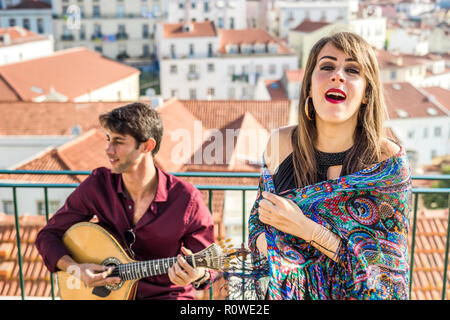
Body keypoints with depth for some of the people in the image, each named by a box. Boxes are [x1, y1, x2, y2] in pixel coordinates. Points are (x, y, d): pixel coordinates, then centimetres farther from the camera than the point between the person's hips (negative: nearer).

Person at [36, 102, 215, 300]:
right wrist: (75, 268, -11)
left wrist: (198, 276, -23)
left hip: (168, 294, -2)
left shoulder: (187, 200, -11)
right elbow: (48, 235, 6)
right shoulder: (97, 185, -4)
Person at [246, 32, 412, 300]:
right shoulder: (281, 143, -11)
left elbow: (389, 266, -20)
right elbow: (259, 218, 0)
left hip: (355, 293, -2)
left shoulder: (389, 161, -19)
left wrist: (305, 228, -29)